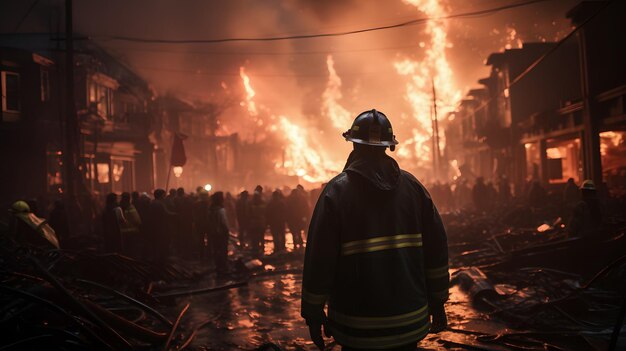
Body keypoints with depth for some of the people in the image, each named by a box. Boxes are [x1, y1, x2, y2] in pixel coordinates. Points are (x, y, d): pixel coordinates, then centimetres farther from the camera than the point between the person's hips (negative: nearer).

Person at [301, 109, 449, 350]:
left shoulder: (337, 190, -10)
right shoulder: (412, 186, 0)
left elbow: (320, 256, -13)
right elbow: (437, 247, 1)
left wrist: (313, 313, -2)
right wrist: (437, 302, 12)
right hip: (410, 321, 3)